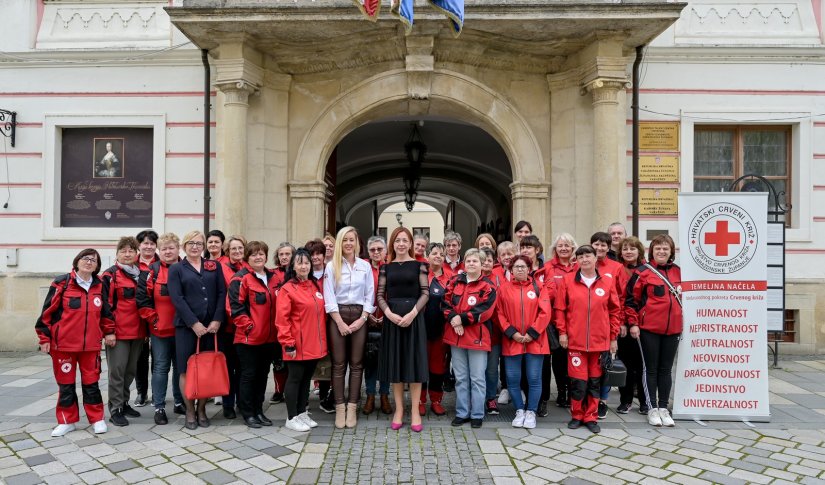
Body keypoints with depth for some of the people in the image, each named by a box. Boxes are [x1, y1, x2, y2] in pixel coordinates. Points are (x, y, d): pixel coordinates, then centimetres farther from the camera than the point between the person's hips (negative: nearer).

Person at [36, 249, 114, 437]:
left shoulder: (99, 286, 6)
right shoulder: (61, 283, -6)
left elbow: (106, 311, 15)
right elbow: (48, 312, -4)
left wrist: (109, 331, 11)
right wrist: (44, 338, -4)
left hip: (91, 344, 2)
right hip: (63, 344, -2)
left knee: (91, 382, 9)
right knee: (66, 383, 10)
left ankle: (97, 419, 19)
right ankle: (67, 421, 23)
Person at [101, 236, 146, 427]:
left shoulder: (142, 275, 13)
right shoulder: (110, 275, -3)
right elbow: (104, 304, -8)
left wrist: (147, 328, 15)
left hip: (138, 332, 6)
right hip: (118, 332, -6)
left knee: (131, 369, 14)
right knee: (117, 370, -2)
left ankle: (123, 402, 27)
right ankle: (115, 409, 7)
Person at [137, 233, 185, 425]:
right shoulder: (152, 271, -2)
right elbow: (142, 299, -4)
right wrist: (153, 319, -7)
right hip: (160, 329, -2)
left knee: (180, 366, 13)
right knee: (161, 367, 4)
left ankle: (180, 402, 26)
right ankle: (159, 407, 14)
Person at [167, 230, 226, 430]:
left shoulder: (214, 266, 11)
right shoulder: (176, 269, 5)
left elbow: (222, 293, 4)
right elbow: (177, 299, -5)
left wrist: (217, 320, -7)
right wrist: (194, 323, -13)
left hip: (211, 325, 2)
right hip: (186, 326, -2)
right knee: (187, 369, 2)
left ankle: (201, 409, 20)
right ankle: (190, 411, 16)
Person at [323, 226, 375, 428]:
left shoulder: (365, 266, 7)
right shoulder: (331, 266, 2)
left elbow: (370, 296, 6)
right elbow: (329, 298, -3)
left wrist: (362, 319, -6)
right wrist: (340, 322, -10)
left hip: (359, 316, 2)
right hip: (337, 317, -1)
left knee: (356, 364, 3)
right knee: (339, 364, 1)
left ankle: (352, 407, 9)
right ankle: (339, 407, 8)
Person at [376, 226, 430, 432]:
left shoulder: (419, 265, 2)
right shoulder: (386, 267, 7)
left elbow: (425, 292, -3)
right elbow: (380, 295, 3)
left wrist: (412, 313, -15)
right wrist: (389, 314, -13)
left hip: (414, 317, -2)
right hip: (391, 318, 2)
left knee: (414, 361, 1)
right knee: (395, 362, 6)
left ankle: (415, 411, 12)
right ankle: (399, 409, 19)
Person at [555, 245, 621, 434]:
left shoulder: (607, 282, 4)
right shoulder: (567, 280, 1)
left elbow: (615, 311, 8)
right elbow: (560, 308, 3)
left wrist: (613, 337, 7)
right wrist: (562, 332, -2)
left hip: (600, 341, 2)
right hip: (575, 340, -1)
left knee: (595, 381, 10)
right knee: (578, 380, 1)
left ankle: (591, 417, 24)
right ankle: (577, 415, 20)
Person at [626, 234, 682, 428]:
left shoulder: (678, 272, 9)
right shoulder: (643, 272, -6)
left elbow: (682, 296, 21)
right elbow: (631, 299, -6)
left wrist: (683, 321, 17)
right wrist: (633, 323, -10)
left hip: (673, 328, 4)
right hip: (649, 328, -4)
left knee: (666, 369, 11)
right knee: (651, 369, 4)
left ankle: (663, 408, 21)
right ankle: (652, 408, 13)